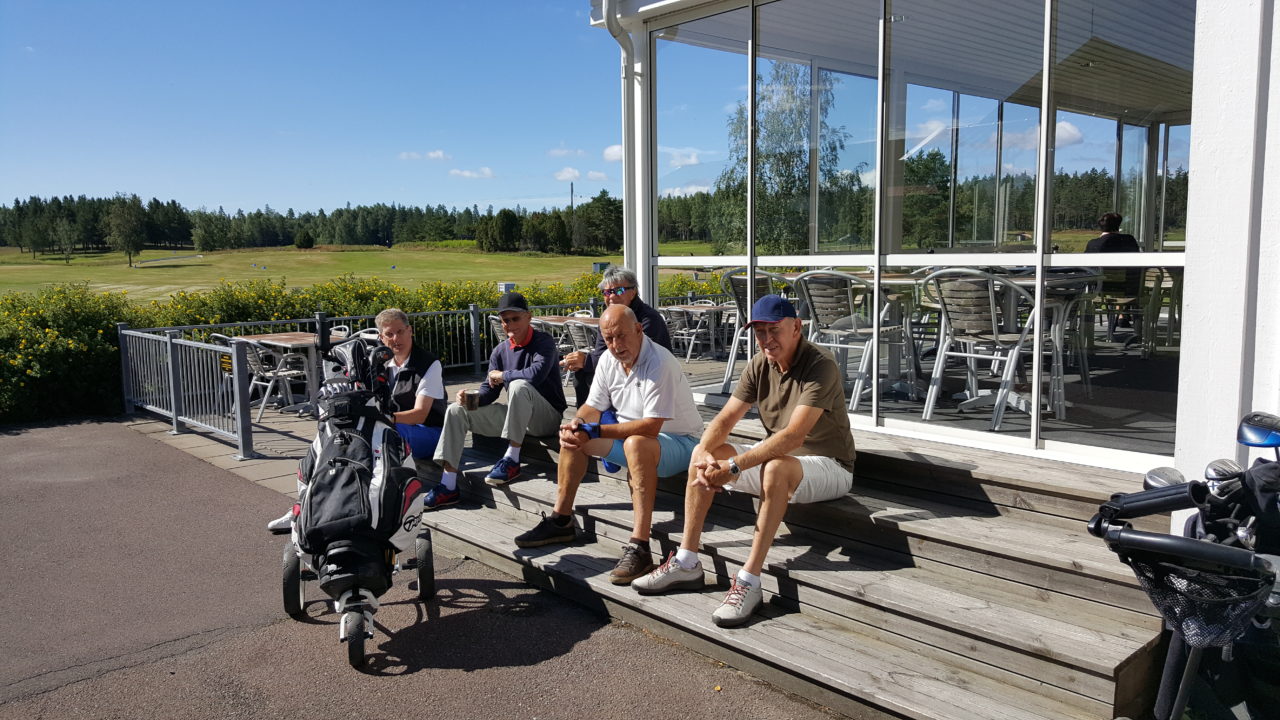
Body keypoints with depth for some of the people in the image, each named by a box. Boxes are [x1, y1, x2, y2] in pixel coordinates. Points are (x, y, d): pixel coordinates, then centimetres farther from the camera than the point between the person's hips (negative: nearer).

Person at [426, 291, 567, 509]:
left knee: (519, 386, -37)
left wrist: (502, 376, -14)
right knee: (456, 410, -6)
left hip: (547, 418, -6)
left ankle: (512, 459, -26)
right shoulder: (500, 351, 7)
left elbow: (537, 373, -31)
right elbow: (489, 391, 6)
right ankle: (448, 485, -16)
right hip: (514, 416, 7)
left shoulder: (544, 342, -11)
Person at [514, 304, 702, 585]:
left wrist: (594, 431, -33)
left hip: (678, 442, -9)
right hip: (629, 434, 9)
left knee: (636, 444, -39)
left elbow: (651, 426, -32)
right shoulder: (608, 361, 0)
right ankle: (560, 522, 11)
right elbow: (592, 406, 6)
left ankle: (639, 548, -41)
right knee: (573, 434, 3)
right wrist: (577, 423, -19)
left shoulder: (659, 363, -25)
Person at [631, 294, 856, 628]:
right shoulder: (760, 365, -1)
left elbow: (794, 437, -34)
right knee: (702, 454, -7)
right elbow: (725, 419, -5)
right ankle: (686, 563, -6)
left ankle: (749, 581, -34)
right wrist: (705, 453, -28)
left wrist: (732, 467, -38)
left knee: (776, 467, -39)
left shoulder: (820, 367, -23)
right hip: (776, 456, 8)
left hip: (828, 466, -7)